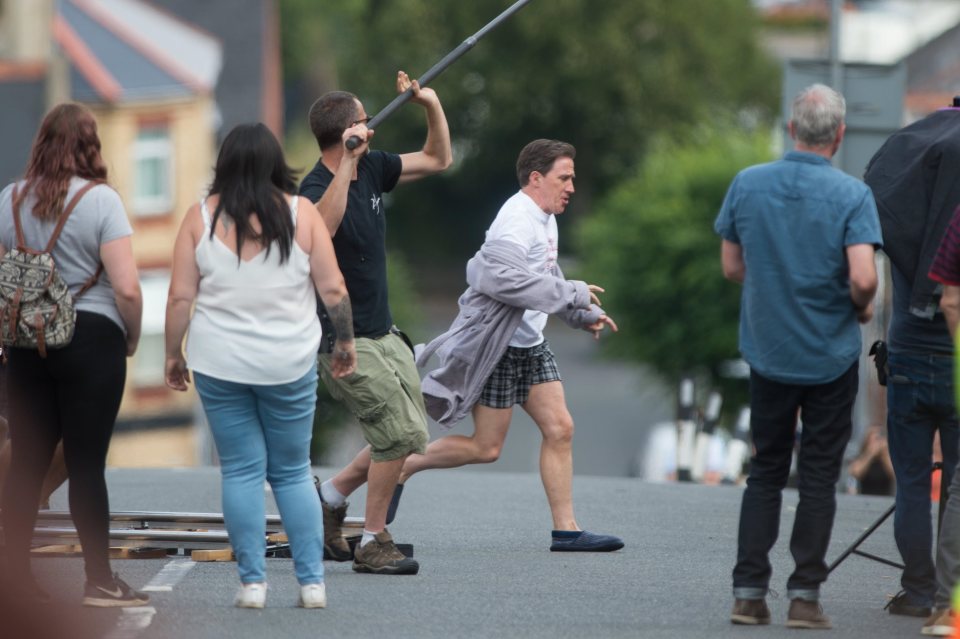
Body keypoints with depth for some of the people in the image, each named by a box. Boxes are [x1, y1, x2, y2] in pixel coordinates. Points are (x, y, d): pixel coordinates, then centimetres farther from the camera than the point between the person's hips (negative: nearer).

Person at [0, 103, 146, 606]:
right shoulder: (100, 200, -8)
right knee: (86, 464, -2)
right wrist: (132, 338, 2)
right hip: (92, 339, -4)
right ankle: (99, 583, 3)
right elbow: (127, 288, -14)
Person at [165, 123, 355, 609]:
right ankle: (312, 582, 6)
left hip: (219, 363, 0)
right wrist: (345, 341, 12)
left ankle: (252, 582, 3)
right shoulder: (301, 213, -2)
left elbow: (180, 296, -3)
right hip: (289, 363, 0)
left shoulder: (201, 217, -2)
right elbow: (333, 288, -1)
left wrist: (172, 354, 8)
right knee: (293, 472, 10)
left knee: (241, 471, 6)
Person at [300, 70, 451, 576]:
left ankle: (331, 496, 25)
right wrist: (347, 163, -46)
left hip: (382, 332, 9)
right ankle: (373, 543, -3)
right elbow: (321, 228, -44)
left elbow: (438, 159, 18)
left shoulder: (372, 169, 6)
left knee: (408, 437, 9)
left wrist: (432, 105, 2)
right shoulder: (317, 187, -20)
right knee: (401, 431, -13)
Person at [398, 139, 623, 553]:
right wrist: (573, 294, -26)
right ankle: (403, 465, 12)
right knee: (486, 448, -5)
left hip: (530, 345, 10)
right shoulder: (517, 222, -19)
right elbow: (505, 279, -32)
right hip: (496, 346, -10)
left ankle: (566, 529, 2)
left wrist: (584, 315, 18)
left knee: (559, 429, 1)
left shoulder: (544, 218, 15)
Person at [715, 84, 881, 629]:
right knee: (819, 476, 6)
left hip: (768, 352, 3)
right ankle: (805, 594, 2)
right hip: (831, 356, -3)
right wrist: (862, 308, 0)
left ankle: (749, 590, 5)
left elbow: (732, 267, 4)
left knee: (765, 471, 13)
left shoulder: (747, 185, -3)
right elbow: (863, 278, -22)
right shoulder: (851, 195, -14)